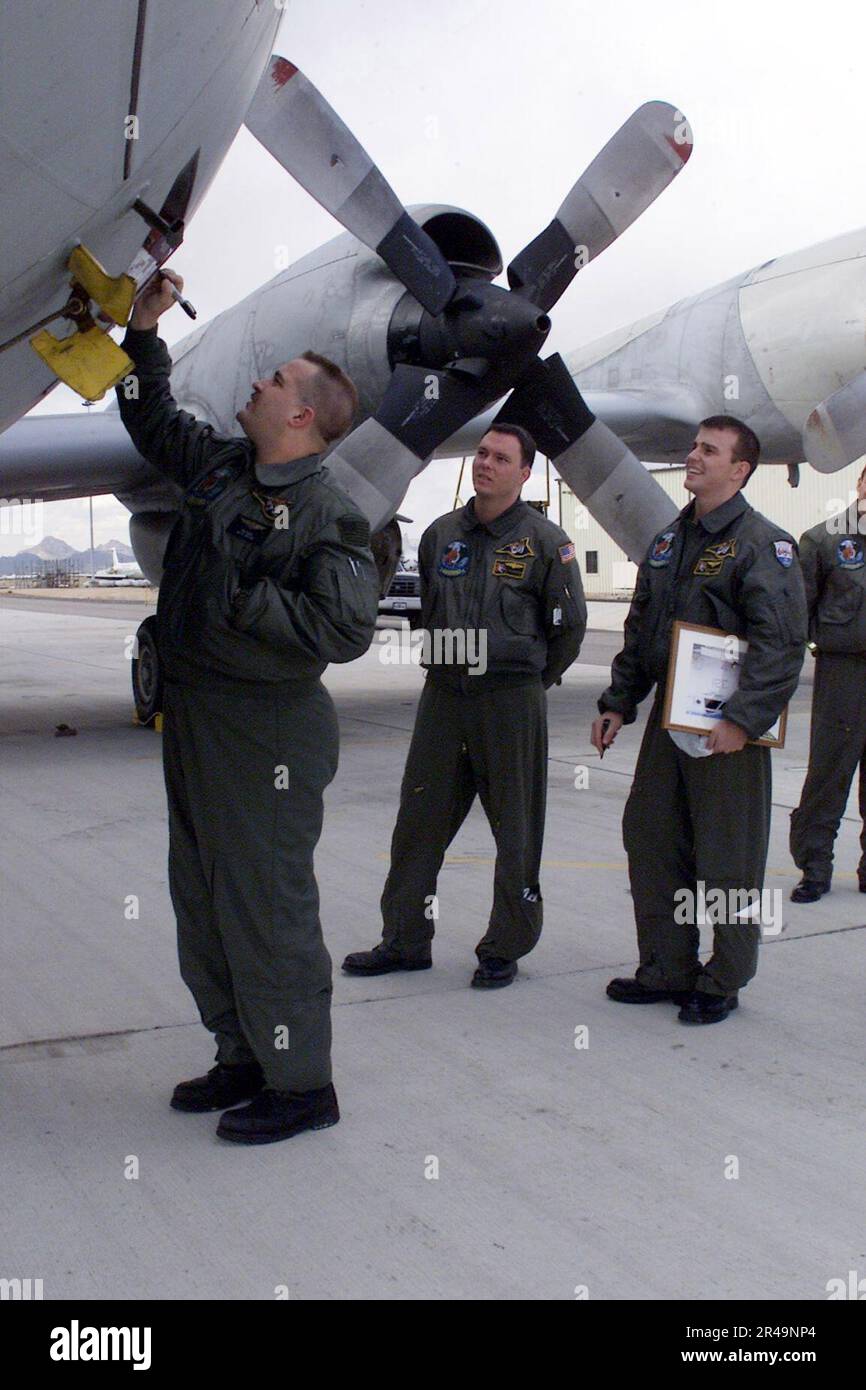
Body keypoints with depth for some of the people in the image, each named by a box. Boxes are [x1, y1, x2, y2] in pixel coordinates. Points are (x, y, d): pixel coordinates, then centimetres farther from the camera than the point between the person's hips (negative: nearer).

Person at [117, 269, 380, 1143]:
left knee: (266, 907, -2)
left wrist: (242, 595, -21)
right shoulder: (217, 466, 10)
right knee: (201, 902, 16)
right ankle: (243, 1059, 30)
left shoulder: (327, 516, -14)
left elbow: (345, 629, -26)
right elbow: (150, 419, 29)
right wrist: (145, 327, 20)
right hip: (191, 713, 9)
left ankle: (300, 1086, 12)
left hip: (267, 729, -9)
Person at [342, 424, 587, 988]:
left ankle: (505, 949, 17)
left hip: (512, 702, -4)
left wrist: (531, 680, 8)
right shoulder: (441, 534, 9)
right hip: (444, 694, 5)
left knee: (516, 831, 4)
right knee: (418, 821, 8)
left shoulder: (545, 540, -4)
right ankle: (405, 941, 20)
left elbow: (570, 624, 1)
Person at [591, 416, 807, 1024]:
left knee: (728, 859, 1)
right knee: (650, 842, 12)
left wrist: (743, 720, -23)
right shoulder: (669, 540, 15)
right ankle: (667, 968, 25)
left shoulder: (764, 542, -9)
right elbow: (640, 631, 20)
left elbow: (782, 643, -17)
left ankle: (723, 981, 16)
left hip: (729, 729, -8)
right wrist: (619, 703, 14)